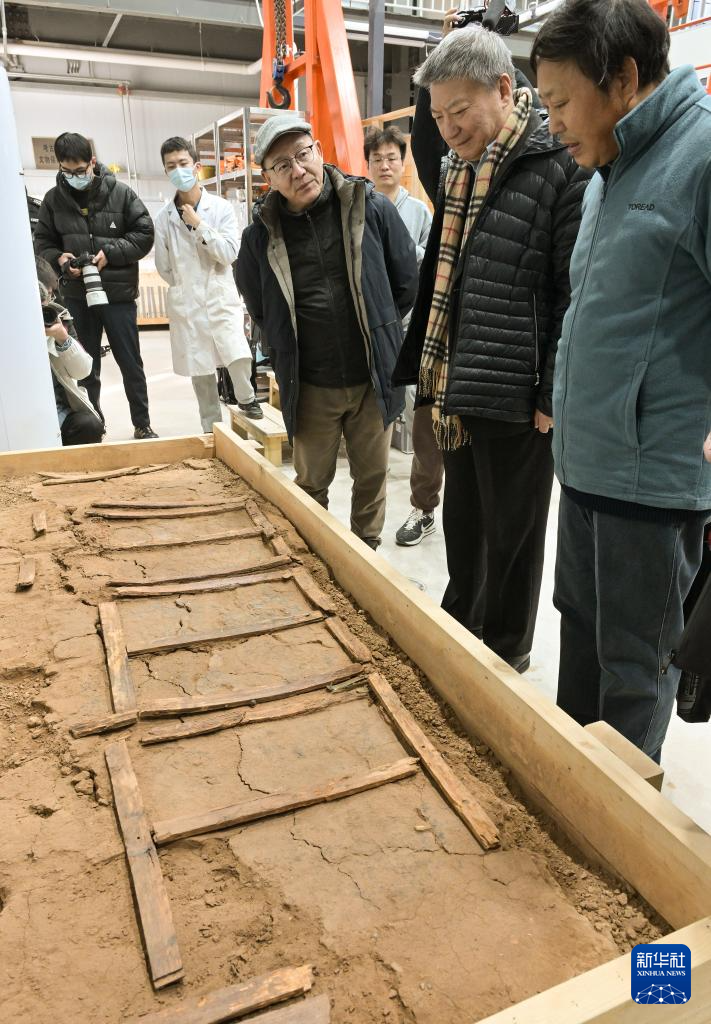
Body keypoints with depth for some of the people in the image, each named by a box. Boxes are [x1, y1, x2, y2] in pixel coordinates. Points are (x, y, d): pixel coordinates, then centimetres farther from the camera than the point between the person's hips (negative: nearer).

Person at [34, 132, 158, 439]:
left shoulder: (120, 192, -3)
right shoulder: (53, 198, 4)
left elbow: (144, 233, -3)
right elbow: (42, 242, 9)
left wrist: (109, 253, -14)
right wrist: (58, 259, -13)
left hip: (117, 293, -2)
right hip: (76, 296, 2)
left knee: (130, 364, 6)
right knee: (85, 367, 10)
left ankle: (142, 424, 18)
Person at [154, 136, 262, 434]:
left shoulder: (221, 207, -3)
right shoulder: (163, 217, 1)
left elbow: (229, 254, -12)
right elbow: (164, 267, 8)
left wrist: (198, 223, -13)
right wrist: (187, 288, 7)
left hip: (221, 299, -2)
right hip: (186, 305, 2)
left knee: (239, 357, -19)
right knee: (200, 373, 6)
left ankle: (245, 398, 12)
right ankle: (212, 429, 22)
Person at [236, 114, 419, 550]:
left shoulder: (373, 208, -6)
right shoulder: (261, 233, -3)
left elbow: (407, 282, 5)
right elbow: (258, 306, 14)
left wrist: (377, 332, 10)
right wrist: (289, 355, 11)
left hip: (374, 380, 0)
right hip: (309, 387, 0)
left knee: (372, 479, 14)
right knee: (311, 485, 14)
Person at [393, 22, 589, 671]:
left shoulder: (561, 170, -11)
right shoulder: (461, 173, 12)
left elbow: (580, 295, -14)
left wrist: (554, 397, -15)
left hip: (517, 399, -7)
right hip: (460, 391, 7)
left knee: (511, 535, 8)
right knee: (462, 523, 19)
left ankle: (506, 654, 28)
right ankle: (459, 628, 39)